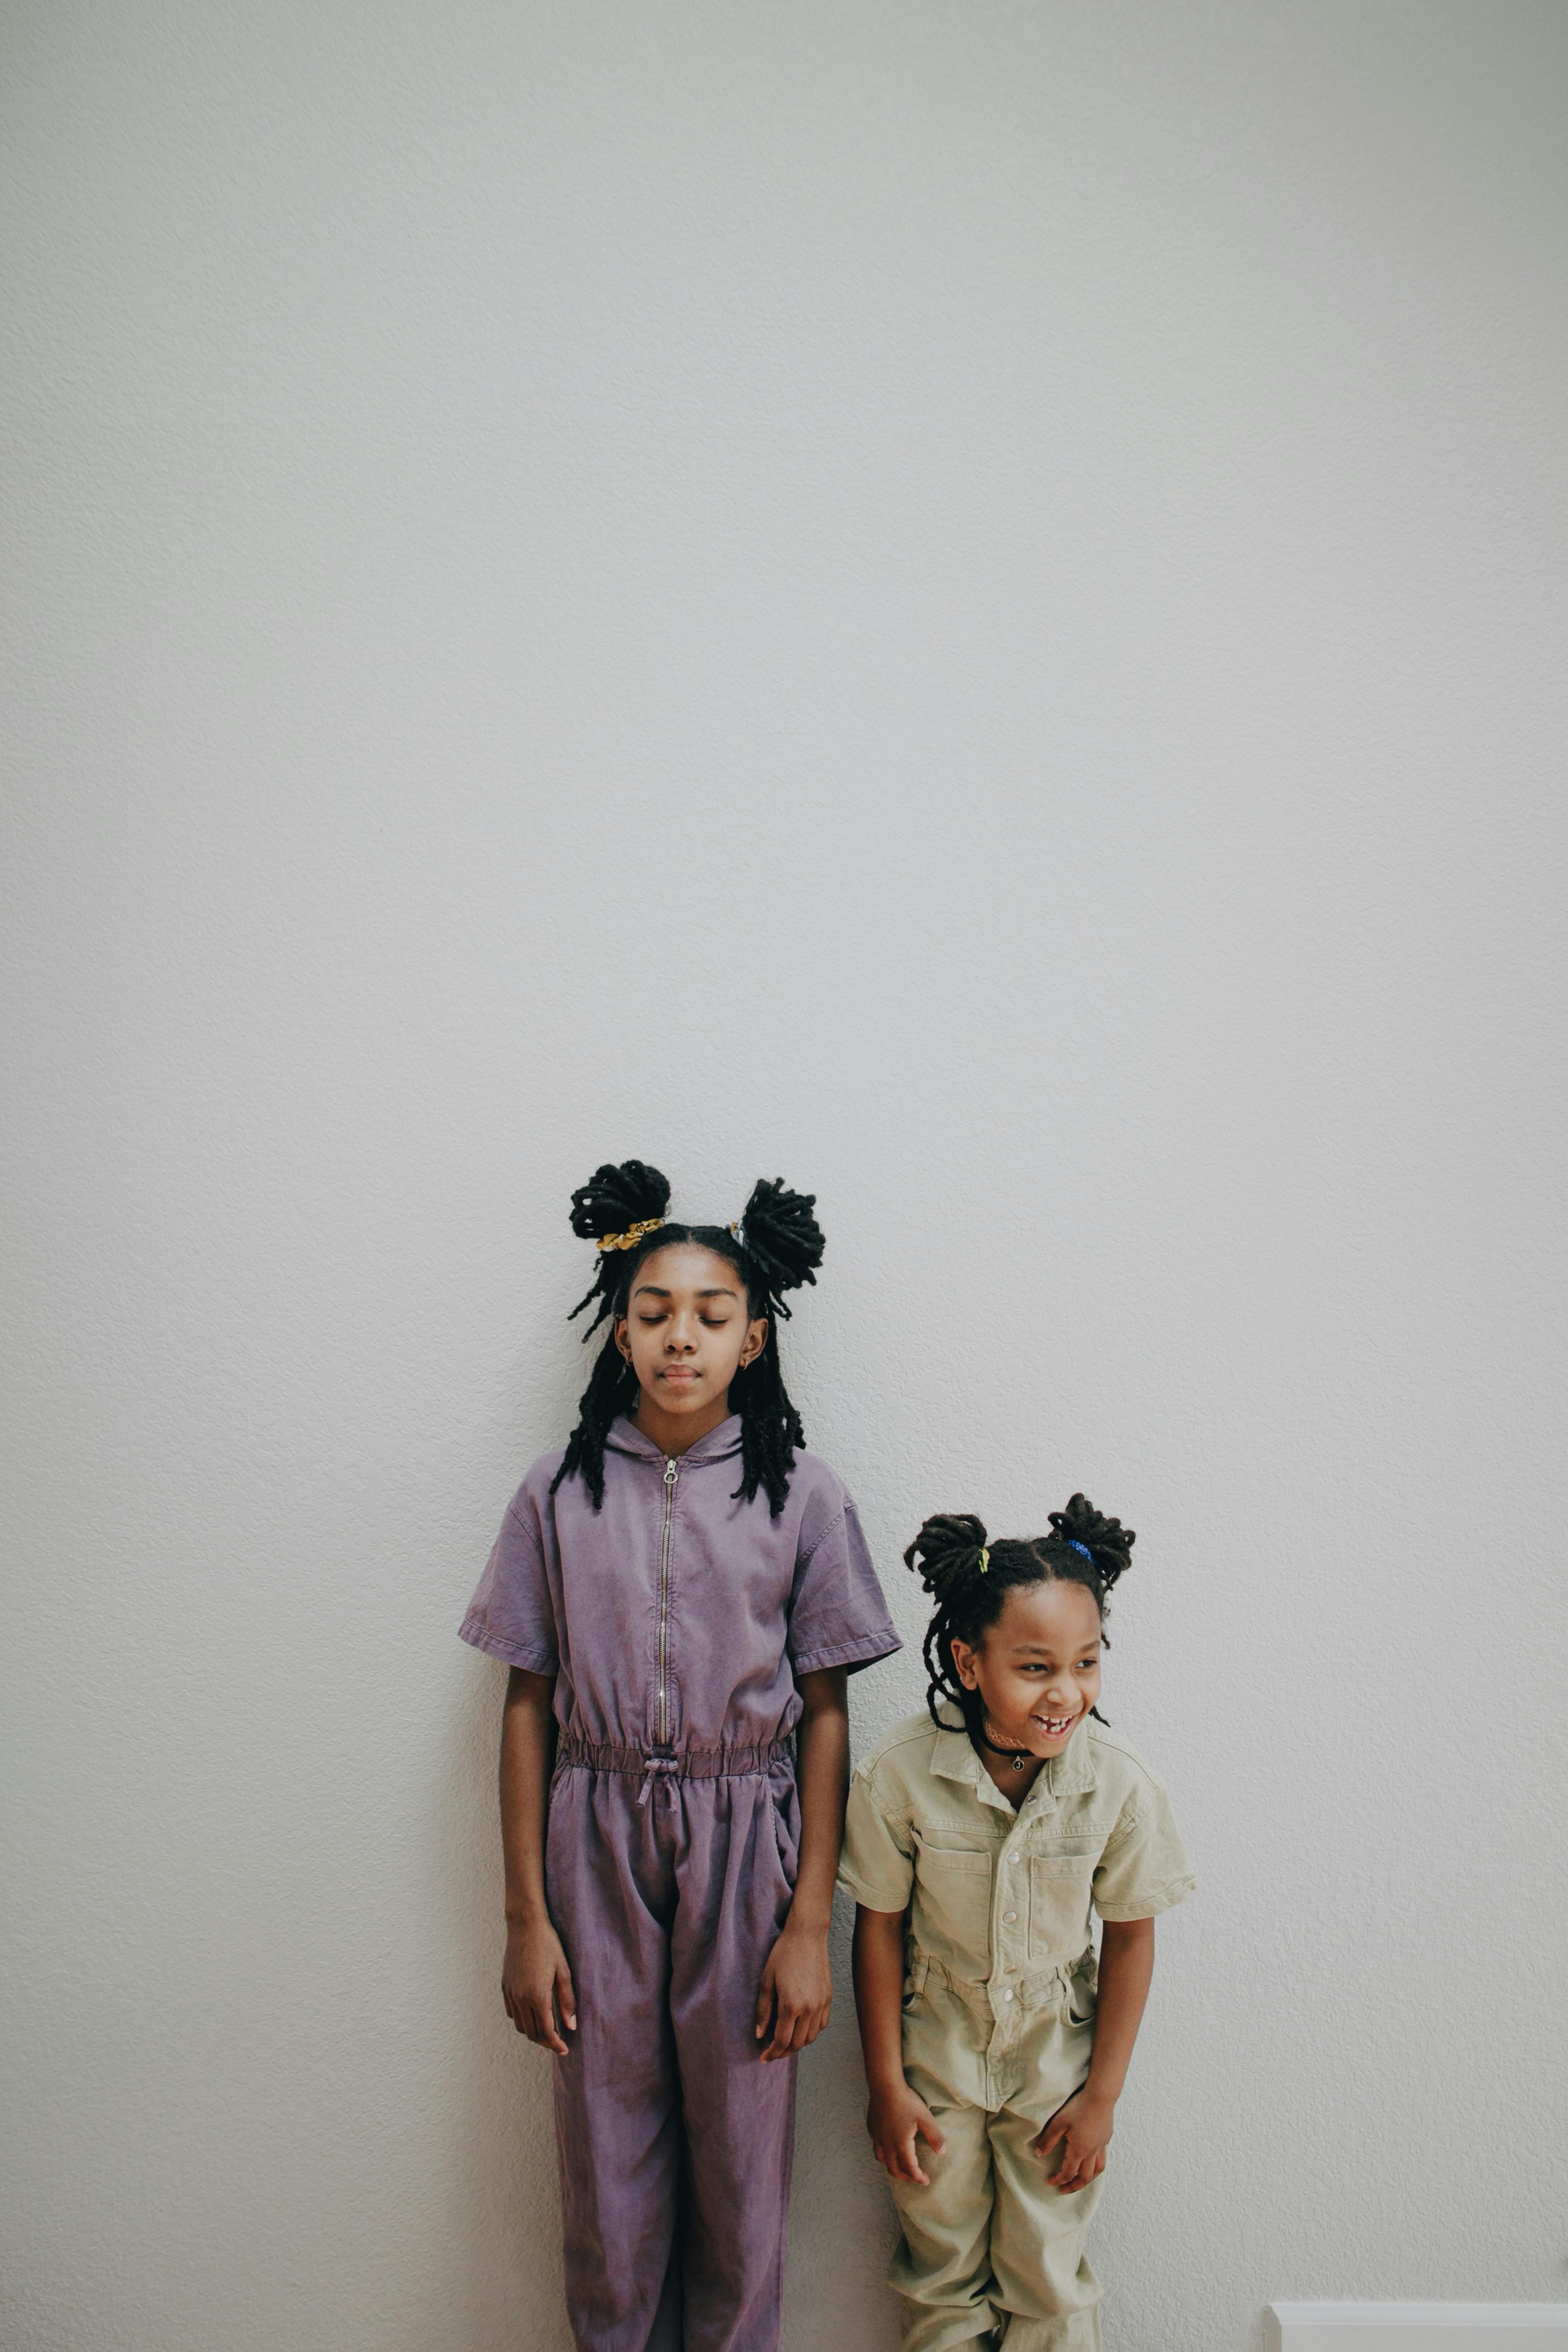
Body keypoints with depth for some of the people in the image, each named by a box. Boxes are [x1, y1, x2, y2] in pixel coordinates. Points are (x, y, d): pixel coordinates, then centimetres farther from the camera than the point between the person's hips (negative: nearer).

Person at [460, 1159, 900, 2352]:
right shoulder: (561, 1490, 0)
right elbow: (528, 1705, 2)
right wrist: (526, 1918, 0)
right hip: (597, 1839, 1)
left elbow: (826, 1714, -1)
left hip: (744, 1840, 0)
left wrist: (810, 1926, -5)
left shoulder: (801, 1493, -3)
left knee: (742, 2165, 9)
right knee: (607, 2171, 9)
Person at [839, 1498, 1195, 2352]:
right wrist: (886, 2085, -5)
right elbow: (879, 1926, -11)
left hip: (1056, 2058, 0)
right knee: (941, 2268, 18)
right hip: (935, 2054, 0)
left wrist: (1102, 2096, -2)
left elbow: (1129, 1936, -8)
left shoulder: (1121, 1785, -22)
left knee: (1046, 2277, 15)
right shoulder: (899, 1773, -24)